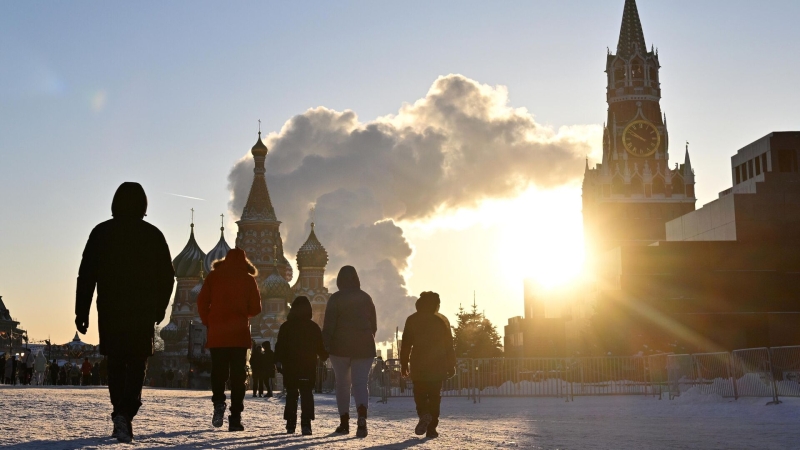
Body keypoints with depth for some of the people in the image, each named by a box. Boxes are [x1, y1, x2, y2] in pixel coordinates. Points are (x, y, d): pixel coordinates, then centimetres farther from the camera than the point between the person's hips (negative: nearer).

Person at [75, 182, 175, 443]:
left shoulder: (101, 233, 1)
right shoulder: (153, 235, 1)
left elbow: (86, 275, -2)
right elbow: (167, 277, 5)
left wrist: (81, 312, 1)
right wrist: (160, 309, 17)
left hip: (109, 311, 1)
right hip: (143, 312, -1)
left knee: (116, 364, 13)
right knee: (137, 365, 1)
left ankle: (121, 416, 16)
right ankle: (125, 414, -19)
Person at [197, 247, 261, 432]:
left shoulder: (214, 275, 4)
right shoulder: (248, 279, 3)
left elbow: (202, 301, -2)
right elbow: (255, 309, 2)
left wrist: (208, 322, 10)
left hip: (217, 334, 1)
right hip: (239, 335, 0)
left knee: (218, 372, 12)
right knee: (238, 376, 3)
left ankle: (218, 402, -12)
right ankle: (235, 418, -3)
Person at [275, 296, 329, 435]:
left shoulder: (286, 326, 0)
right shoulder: (314, 327, 0)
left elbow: (280, 346, -3)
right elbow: (321, 347, 5)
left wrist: (278, 360, 2)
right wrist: (325, 356, 23)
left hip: (290, 367, 0)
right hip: (309, 367, 0)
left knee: (291, 395, 10)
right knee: (307, 394, 0)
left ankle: (290, 424, 9)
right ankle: (306, 424, -16)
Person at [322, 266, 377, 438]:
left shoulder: (336, 298, -4)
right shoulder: (366, 298, 7)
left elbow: (328, 325, -11)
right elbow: (374, 325, 13)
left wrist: (325, 346, -10)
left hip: (341, 346, -2)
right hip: (364, 346, 2)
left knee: (342, 383, 12)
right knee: (360, 382, -2)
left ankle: (344, 422, 13)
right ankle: (362, 415, -29)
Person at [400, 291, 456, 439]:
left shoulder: (412, 320, 4)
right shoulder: (443, 320, 6)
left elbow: (406, 344, 1)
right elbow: (449, 345, 5)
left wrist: (404, 363, 4)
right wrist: (451, 365, 9)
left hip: (419, 366, -1)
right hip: (438, 366, 1)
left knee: (420, 394, 7)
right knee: (435, 395, 6)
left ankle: (424, 414, -23)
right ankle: (431, 428, -1)